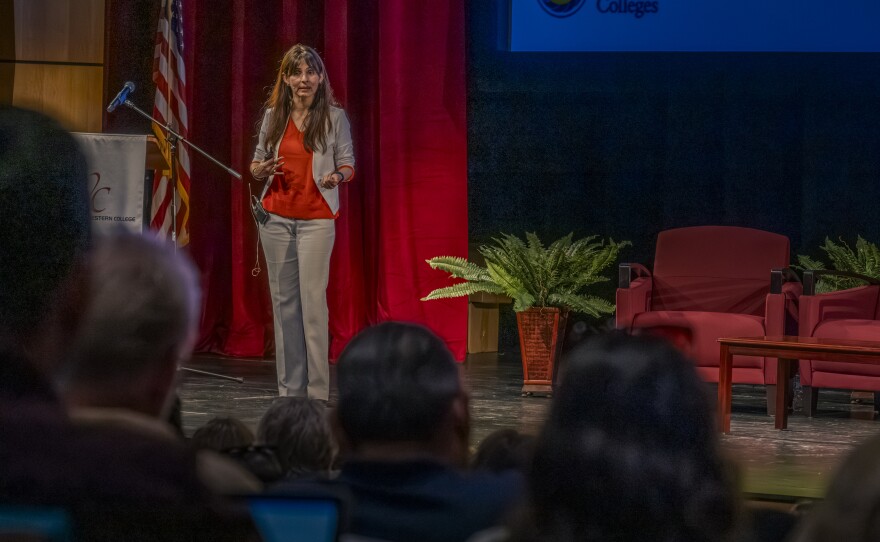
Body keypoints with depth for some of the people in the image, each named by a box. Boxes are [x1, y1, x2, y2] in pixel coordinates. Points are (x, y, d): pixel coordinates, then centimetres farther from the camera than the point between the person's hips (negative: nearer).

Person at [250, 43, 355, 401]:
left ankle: (317, 391, -7)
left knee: (313, 301, -9)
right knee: (283, 301, 4)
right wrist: (263, 170, -10)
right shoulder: (273, 116, 7)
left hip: (316, 219, -3)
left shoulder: (334, 117, -1)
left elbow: (348, 164, 1)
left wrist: (336, 176, -21)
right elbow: (256, 163, 14)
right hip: (276, 217, 3)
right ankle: (289, 388, 9)